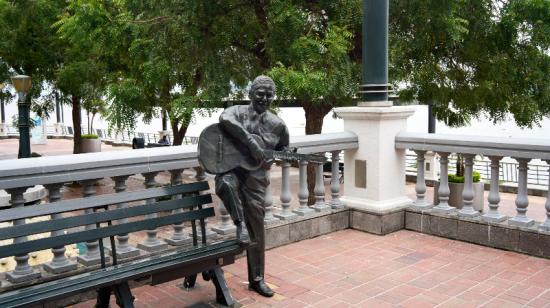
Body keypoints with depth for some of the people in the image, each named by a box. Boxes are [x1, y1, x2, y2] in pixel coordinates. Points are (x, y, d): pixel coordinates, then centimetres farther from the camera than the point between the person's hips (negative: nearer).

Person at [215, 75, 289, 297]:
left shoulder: (278, 125, 8)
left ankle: (257, 279, 18)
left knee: (256, 225, 5)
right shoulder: (238, 112, -2)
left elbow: (283, 150, 23)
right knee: (226, 184, -40)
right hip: (230, 169, -2)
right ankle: (240, 224, -19)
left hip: (255, 177, 3)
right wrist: (251, 143, -32)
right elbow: (225, 120, -26)